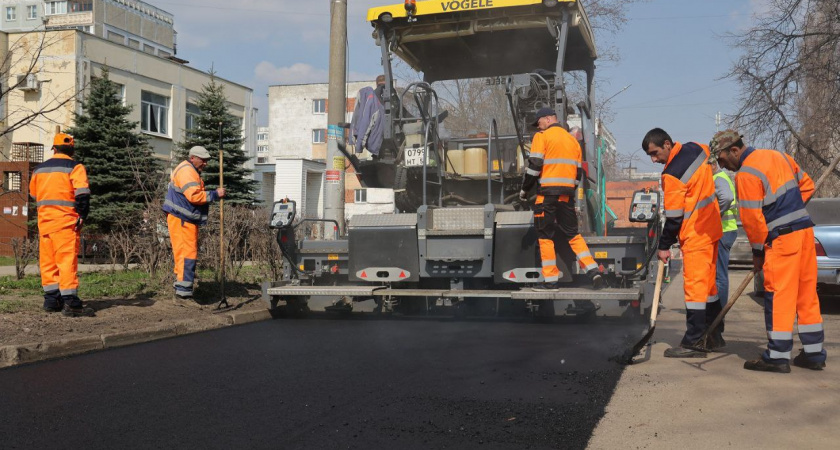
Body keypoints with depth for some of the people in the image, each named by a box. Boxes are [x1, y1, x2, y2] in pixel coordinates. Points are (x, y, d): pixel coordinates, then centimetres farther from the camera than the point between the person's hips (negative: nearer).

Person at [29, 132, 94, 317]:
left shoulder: (39, 169, 13)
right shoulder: (75, 167, -6)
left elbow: (33, 194, 23)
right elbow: (82, 194, -16)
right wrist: (82, 216, -11)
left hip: (44, 220, 6)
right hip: (66, 221, -6)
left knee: (47, 260, 12)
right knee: (67, 260, -7)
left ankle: (51, 299, 19)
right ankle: (70, 302, -12)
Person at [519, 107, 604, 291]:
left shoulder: (542, 137, -1)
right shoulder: (572, 140, 19)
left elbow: (534, 165, -9)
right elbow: (578, 171, 20)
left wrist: (524, 190, 0)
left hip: (548, 193, -6)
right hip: (567, 193, 6)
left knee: (545, 236, 1)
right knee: (573, 234, 12)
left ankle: (551, 280, 2)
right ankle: (594, 272, 1)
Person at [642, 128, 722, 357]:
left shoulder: (673, 174, -21)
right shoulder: (696, 149, 4)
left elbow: (673, 215, -18)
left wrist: (664, 246, -8)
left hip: (695, 235, -9)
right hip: (711, 229, 9)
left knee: (694, 286, -7)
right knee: (708, 283, 15)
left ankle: (693, 343, -5)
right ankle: (713, 336, 23)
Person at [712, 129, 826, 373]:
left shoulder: (746, 174, -13)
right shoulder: (777, 156, 12)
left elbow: (752, 218, -13)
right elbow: (807, 184, 19)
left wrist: (758, 251, -1)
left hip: (783, 238, -9)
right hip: (805, 230, 9)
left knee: (778, 296, -3)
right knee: (807, 294, 12)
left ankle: (778, 357, 1)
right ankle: (814, 353, 18)